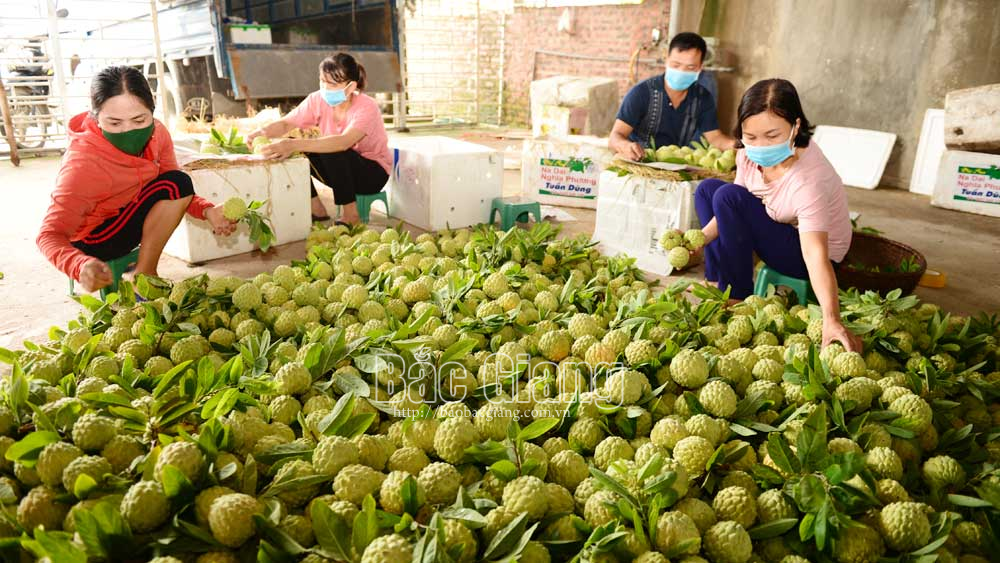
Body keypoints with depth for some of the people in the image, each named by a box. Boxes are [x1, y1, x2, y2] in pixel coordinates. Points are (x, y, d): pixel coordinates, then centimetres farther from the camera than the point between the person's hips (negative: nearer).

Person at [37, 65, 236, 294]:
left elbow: (177, 193, -2)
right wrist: (81, 266, -55)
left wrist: (206, 211, -23)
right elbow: (50, 235, -34)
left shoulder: (156, 133, -14)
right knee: (175, 185, -22)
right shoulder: (82, 163, -32)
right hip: (91, 240, -8)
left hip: (122, 218, 8)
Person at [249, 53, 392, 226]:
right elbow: (285, 124, -11)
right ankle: (316, 210, -2)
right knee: (291, 151, -13)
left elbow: (343, 142, -43)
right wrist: (261, 132, -34)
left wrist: (294, 144, -51)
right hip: (340, 169, 6)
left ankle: (351, 217, -19)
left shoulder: (366, 107, -27)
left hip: (373, 172, -6)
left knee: (333, 152, -35)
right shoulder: (318, 100, -10)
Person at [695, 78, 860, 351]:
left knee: (727, 195, -26)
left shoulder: (809, 180, -36)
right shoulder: (750, 154, -14)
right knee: (707, 189, 9)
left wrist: (831, 318, -54)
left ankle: (738, 296, -12)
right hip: (779, 230, 8)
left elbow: (816, 255, -43)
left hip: (803, 251, -8)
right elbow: (732, 215, -5)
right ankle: (716, 282, 11)